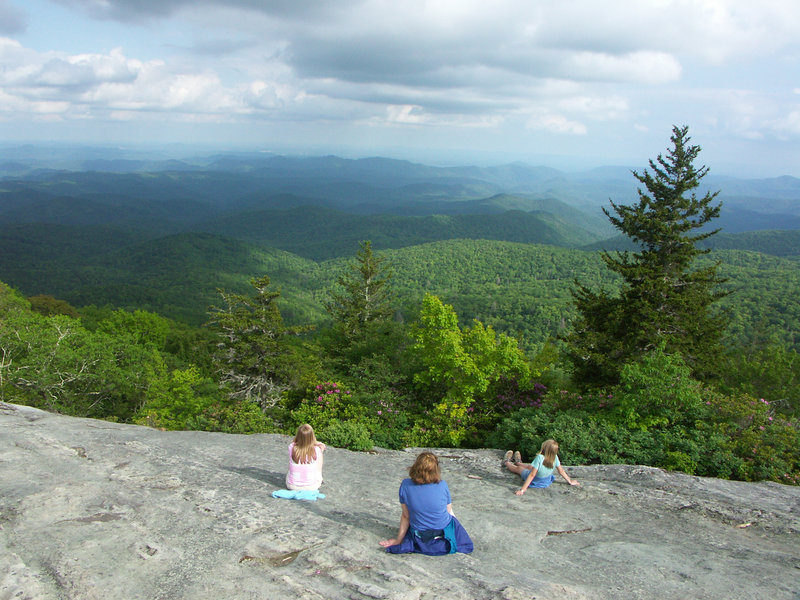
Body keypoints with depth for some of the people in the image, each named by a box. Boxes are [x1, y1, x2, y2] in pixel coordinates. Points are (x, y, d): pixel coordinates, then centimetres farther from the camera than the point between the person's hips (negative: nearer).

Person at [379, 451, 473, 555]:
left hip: (419, 538, 2)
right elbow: (448, 510, -4)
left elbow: (405, 516, -9)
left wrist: (398, 539, 1)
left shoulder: (405, 485, -17)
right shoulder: (442, 485, -19)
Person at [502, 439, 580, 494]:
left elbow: (532, 475, -36)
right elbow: (561, 471, -11)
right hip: (546, 482, 5)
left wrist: (522, 490, -32)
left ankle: (506, 462, 54)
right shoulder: (555, 457, -25)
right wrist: (570, 482, 6)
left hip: (534, 482, -5)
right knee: (529, 466, 33)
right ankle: (518, 462, 64)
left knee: (518, 468, 25)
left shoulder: (540, 458, -40)